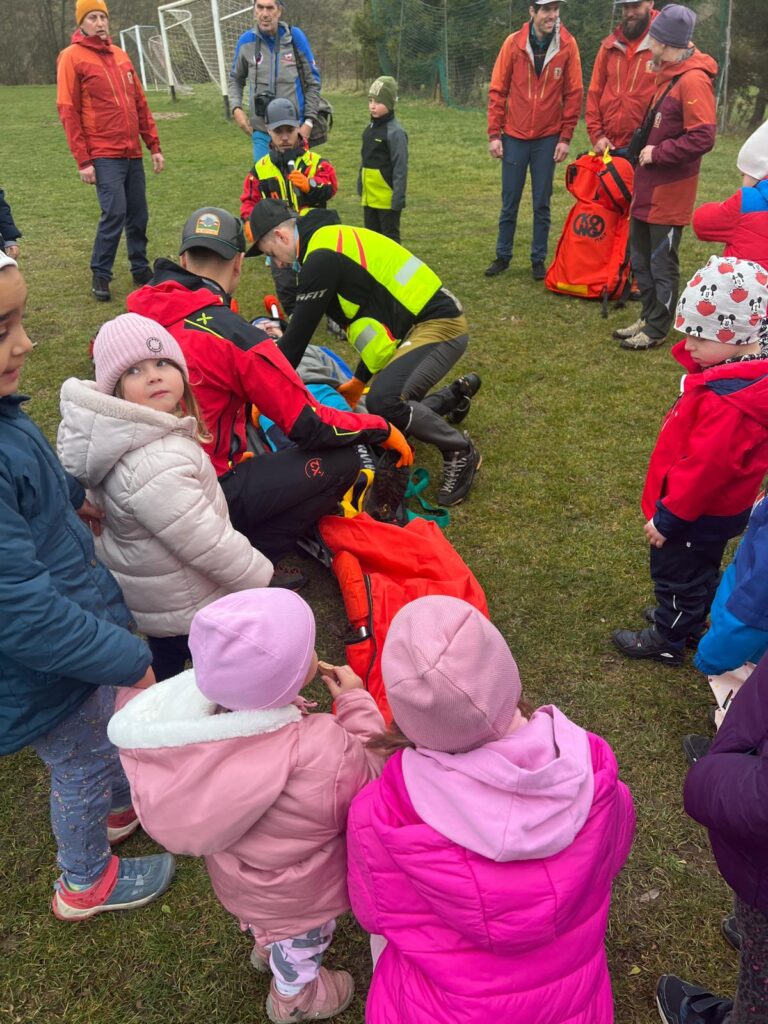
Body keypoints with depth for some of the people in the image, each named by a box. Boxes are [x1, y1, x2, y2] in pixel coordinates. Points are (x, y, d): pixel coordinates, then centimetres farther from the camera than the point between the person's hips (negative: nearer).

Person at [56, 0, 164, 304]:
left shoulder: (120, 54, 15)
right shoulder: (72, 57, -3)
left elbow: (140, 103, 18)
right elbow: (68, 112, -7)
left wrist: (154, 146, 12)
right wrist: (83, 160, -13)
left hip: (133, 153, 6)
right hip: (104, 155, -6)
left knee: (138, 215, 8)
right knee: (115, 213, -14)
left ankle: (140, 269, 23)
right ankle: (100, 276, 0)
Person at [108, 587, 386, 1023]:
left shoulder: (196, 715, -32)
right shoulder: (322, 752, -47)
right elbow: (369, 781, -26)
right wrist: (356, 702, -20)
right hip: (299, 894, -4)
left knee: (264, 915, 40)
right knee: (304, 937, 32)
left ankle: (267, 946, 72)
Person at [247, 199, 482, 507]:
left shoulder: (322, 256, -17)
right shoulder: (336, 241, 15)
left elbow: (299, 331, -14)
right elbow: (376, 311, 21)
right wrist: (359, 380, 24)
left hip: (438, 325, -10)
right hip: (422, 322, 10)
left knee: (382, 401, -26)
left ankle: (460, 450, -6)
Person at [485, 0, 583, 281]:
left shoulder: (567, 45, -4)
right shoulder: (513, 43, -4)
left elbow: (574, 94, 0)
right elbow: (497, 90, 0)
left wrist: (565, 137, -4)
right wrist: (494, 134, -4)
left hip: (548, 138, 0)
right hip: (514, 137, 0)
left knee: (542, 204, 5)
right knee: (509, 203, 7)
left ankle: (538, 260, 15)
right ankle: (503, 256, 19)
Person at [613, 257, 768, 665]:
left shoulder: (727, 403, -38)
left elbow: (703, 469, -32)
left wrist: (668, 517, -22)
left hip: (699, 515, -9)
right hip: (714, 510, 9)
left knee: (676, 575, 13)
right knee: (700, 572, 29)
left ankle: (666, 640, 34)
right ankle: (689, 619, 51)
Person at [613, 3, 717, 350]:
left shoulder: (692, 80, -16)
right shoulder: (667, 75, 13)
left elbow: (702, 138, -21)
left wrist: (657, 153, -17)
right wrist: (642, 149, 8)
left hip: (669, 191, -9)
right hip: (649, 187, 9)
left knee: (662, 263, -1)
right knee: (640, 256, 15)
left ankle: (657, 330, 9)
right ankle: (648, 317, 27)